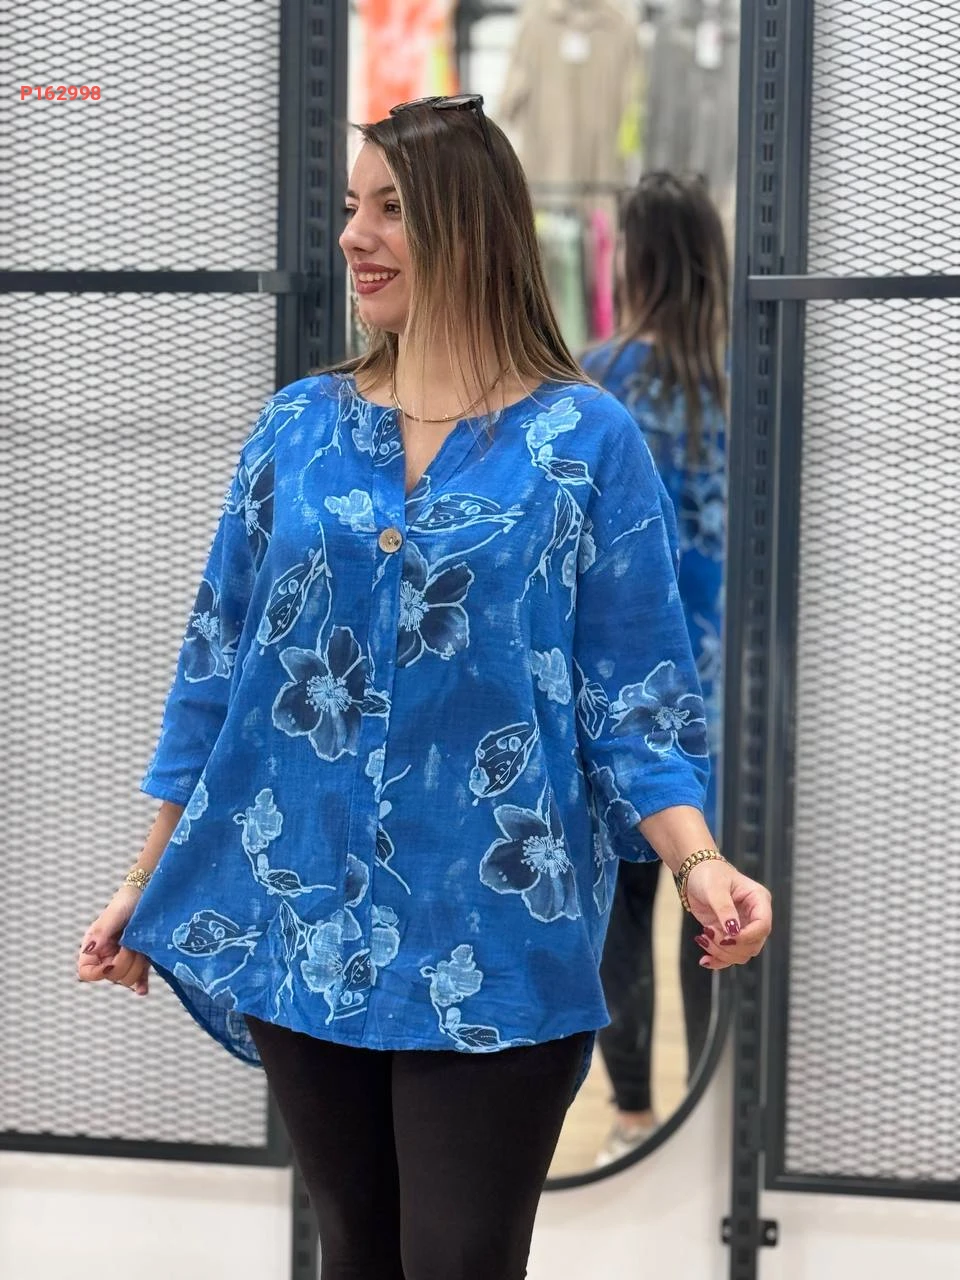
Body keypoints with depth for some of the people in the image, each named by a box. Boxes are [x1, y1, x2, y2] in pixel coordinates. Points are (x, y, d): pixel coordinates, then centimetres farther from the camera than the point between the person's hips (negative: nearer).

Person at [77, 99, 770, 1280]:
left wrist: (698, 861, -21)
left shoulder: (585, 442, -4)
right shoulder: (297, 430, 5)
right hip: (301, 925, 4)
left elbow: (632, 694, -5)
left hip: (491, 942, -3)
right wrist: (149, 885, 10)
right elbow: (220, 669, 10)